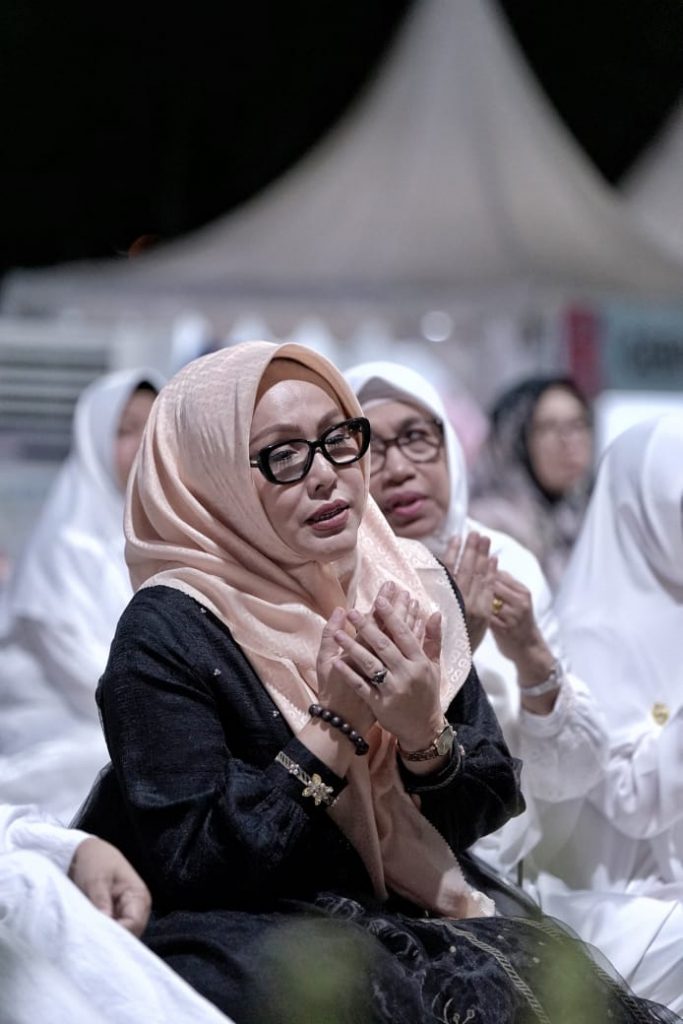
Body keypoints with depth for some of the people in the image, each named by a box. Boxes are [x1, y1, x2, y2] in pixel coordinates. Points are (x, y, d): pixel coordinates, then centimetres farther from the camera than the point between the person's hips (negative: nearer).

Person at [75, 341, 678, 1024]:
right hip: (246, 934, -5)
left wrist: (426, 735, -16)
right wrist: (333, 726, -20)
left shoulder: (410, 585, 3)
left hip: (423, 911, 5)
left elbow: (492, 804, 6)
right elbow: (187, 865, -16)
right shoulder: (168, 632, -13)